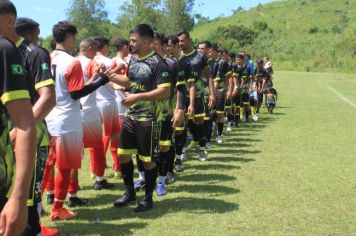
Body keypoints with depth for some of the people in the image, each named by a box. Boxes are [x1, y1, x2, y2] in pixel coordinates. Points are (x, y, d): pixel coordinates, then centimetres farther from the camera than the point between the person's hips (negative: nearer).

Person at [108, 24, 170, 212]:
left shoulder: (157, 63, -16)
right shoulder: (133, 60, 9)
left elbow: (165, 92, -23)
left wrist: (137, 97, -25)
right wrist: (110, 76, 12)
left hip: (147, 119, -8)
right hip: (130, 117, 8)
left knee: (147, 159, 4)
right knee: (123, 154, 12)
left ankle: (148, 197, 20)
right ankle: (130, 192, 30)